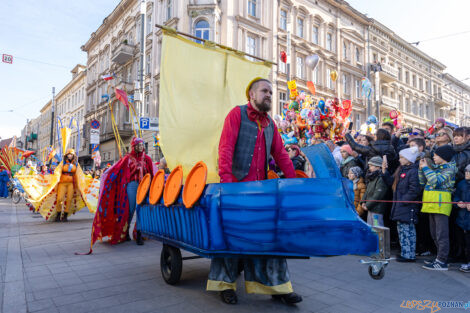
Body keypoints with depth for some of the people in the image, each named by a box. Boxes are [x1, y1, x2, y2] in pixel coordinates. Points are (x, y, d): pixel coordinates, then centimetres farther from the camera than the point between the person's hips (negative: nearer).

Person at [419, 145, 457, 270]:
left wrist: (426, 168, -11)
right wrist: (422, 169, 7)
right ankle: (440, 258, 25)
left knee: (441, 234, -6)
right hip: (432, 204, 9)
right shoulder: (436, 168, 16)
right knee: (435, 234, 15)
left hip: (441, 204, -9)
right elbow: (423, 182, 16)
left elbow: (436, 181, -20)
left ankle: (442, 262, -2)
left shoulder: (450, 168, -7)